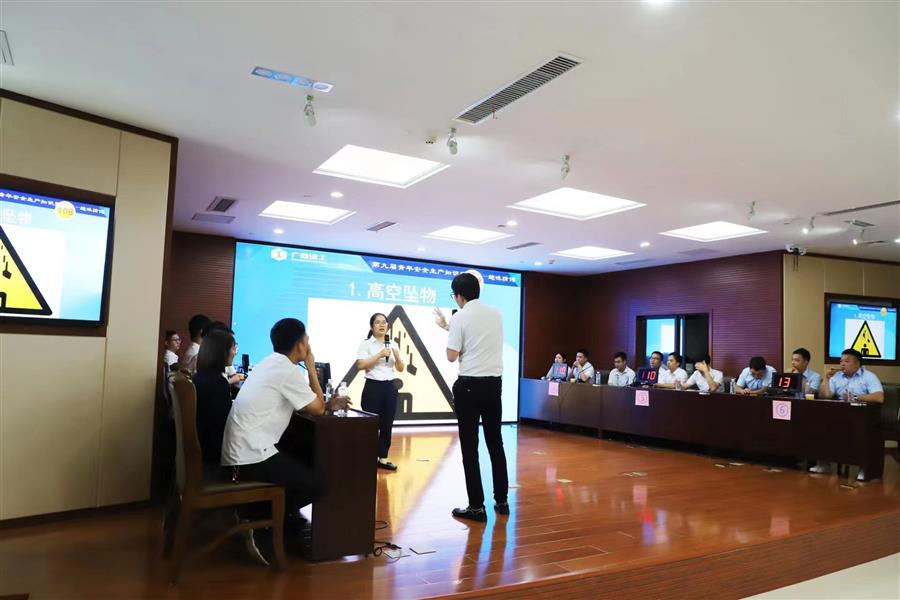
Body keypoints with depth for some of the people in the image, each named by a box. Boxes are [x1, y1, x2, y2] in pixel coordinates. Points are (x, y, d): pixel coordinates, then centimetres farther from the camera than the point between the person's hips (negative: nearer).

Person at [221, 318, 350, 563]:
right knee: (316, 484, -3)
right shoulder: (287, 369, -16)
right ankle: (263, 531, 4)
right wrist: (311, 367, 0)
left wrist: (329, 405, 9)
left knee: (304, 466, 22)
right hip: (252, 456, -10)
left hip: (239, 451, 10)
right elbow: (316, 409, -5)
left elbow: (309, 403, 21)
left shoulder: (271, 362, 13)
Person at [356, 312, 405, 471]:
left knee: (387, 425, 8)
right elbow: (360, 365, -15)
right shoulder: (366, 344, -2)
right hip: (373, 387, -5)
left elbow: (401, 368, 11)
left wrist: (397, 357, -9)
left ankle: (383, 459, 17)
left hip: (390, 387, 5)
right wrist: (380, 355, -18)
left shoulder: (393, 344, 11)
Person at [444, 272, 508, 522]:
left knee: (470, 447, 2)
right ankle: (501, 500, 22)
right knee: (495, 442, 15)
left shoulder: (460, 318, -10)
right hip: (494, 383, 5)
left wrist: (450, 333, 8)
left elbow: (452, 357, -10)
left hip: (469, 385, -5)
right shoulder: (496, 314, 6)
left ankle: (476, 506, 4)